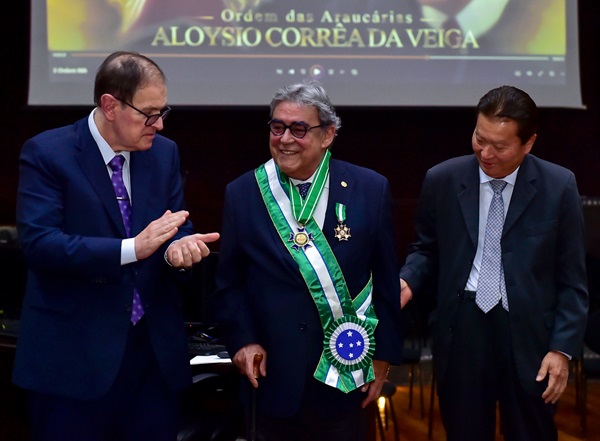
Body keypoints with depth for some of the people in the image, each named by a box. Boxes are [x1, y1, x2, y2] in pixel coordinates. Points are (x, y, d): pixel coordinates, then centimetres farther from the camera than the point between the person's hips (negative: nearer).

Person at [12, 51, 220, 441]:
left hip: (157, 352, 5)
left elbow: (178, 228, 8)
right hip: (75, 354, -4)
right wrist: (131, 248, -26)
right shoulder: (47, 153, -8)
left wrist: (178, 249, -18)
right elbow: (38, 243, -18)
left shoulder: (165, 153, 8)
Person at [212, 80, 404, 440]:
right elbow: (230, 282, 6)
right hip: (271, 376, 1)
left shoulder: (370, 190, -3)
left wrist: (383, 357, 2)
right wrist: (242, 340, -6)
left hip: (345, 376, 0)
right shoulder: (242, 194, -1)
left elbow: (386, 281, 2)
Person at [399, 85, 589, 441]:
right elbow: (427, 250, 11)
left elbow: (571, 277, -1)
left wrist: (563, 347, -6)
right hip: (461, 330, 1)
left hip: (528, 333, -1)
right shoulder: (442, 180, -1)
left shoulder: (559, 186, -4)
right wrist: (407, 281, -11)